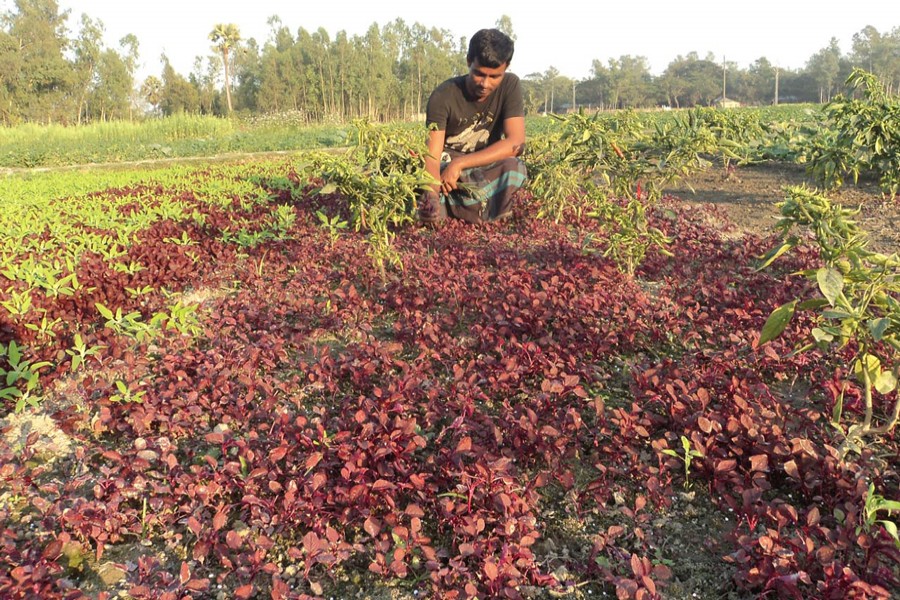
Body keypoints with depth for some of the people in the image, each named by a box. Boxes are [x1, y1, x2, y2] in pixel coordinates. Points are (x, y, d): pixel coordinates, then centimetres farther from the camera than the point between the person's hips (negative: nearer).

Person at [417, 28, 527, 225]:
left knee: (513, 168, -34)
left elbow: (516, 143, -22)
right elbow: (433, 154, -25)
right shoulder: (443, 96, -17)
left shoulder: (510, 86, -12)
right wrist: (431, 191, -48)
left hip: (485, 168, 1)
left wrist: (459, 163, -30)